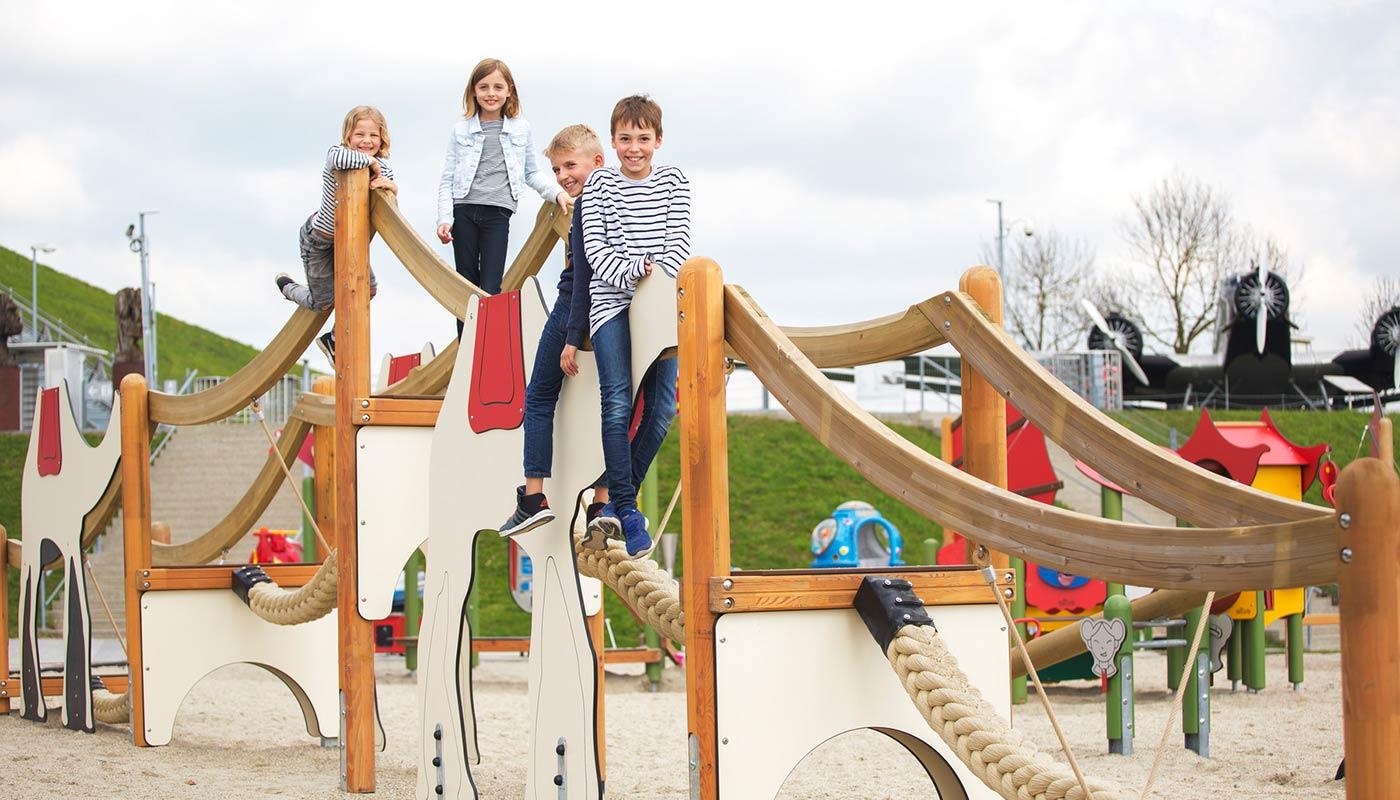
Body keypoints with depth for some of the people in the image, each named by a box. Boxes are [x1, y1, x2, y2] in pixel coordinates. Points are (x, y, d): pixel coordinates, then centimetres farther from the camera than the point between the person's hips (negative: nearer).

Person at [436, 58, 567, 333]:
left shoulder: (521, 129, 7)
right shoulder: (461, 129, 7)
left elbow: (532, 173, 16)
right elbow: (448, 179, 7)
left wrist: (557, 192, 0)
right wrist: (445, 218, -3)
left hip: (498, 213, -1)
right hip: (463, 211, 1)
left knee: (490, 289, -8)